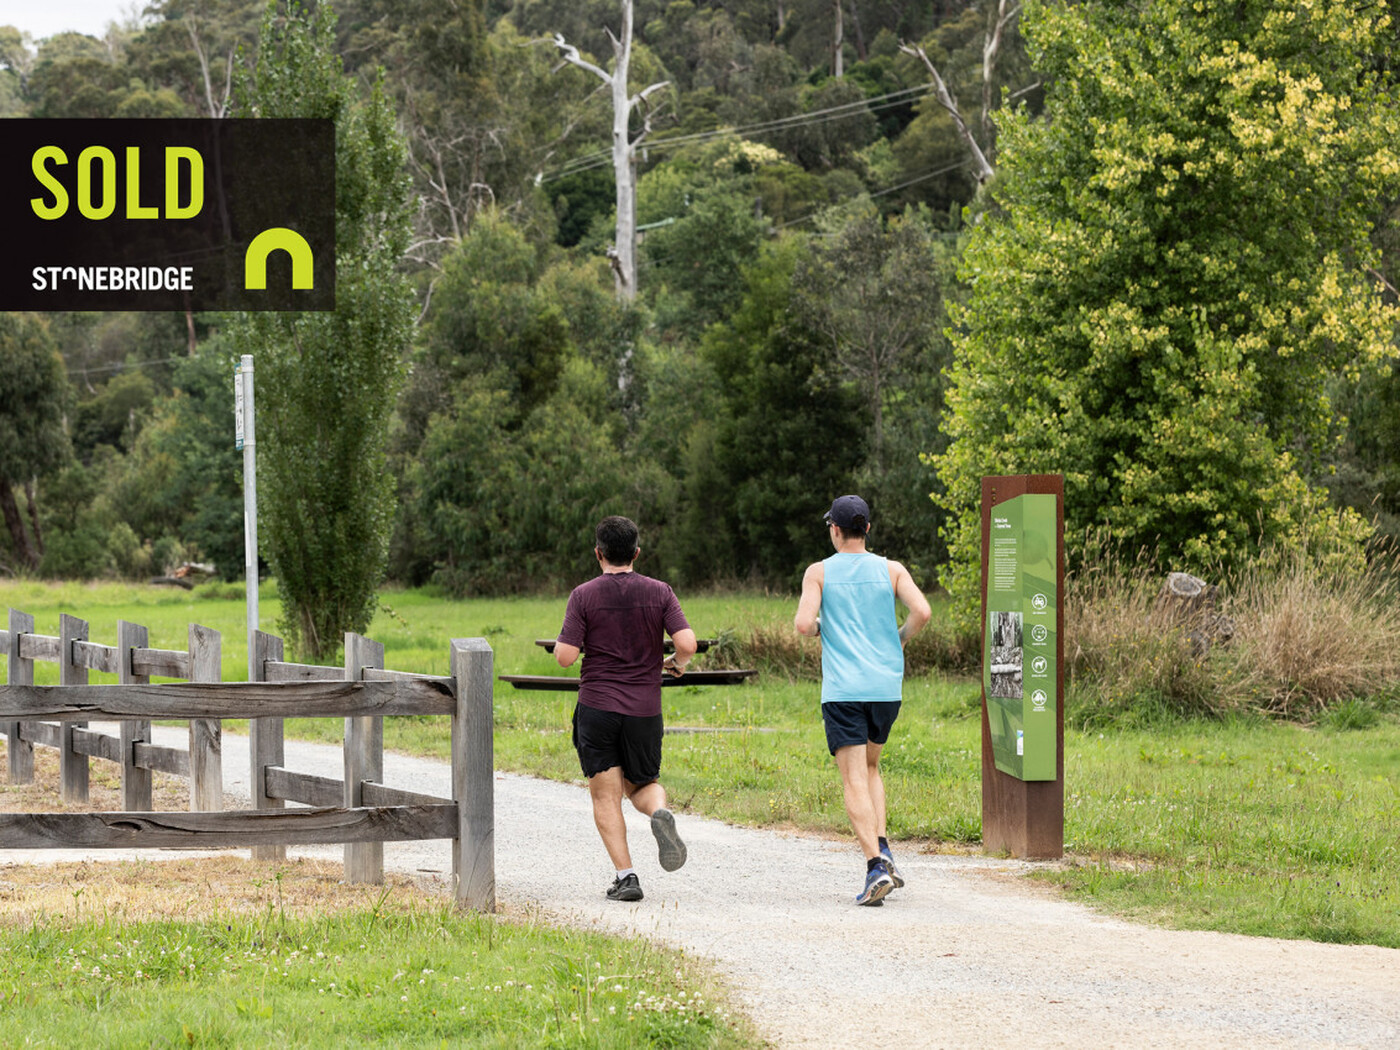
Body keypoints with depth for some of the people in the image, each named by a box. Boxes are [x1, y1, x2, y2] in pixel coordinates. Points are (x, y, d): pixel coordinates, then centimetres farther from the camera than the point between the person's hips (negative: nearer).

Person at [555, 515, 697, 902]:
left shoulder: (584, 595, -5)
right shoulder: (659, 592, 0)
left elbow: (565, 656, -11)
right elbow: (687, 643, -9)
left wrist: (561, 642, 12)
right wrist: (677, 663, 13)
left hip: (597, 708, -2)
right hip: (645, 709, 2)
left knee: (606, 795, 4)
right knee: (643, 784, 18)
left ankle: (625, 875, -8)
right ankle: (661, 813, -17)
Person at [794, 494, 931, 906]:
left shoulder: (819, 572, 0)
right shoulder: (891, 570, 6)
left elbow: (803, 625, -9)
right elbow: (921, 612, -7)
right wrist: (899, 639, 11)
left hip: (842, 690, -3)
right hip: (887, 686, 3)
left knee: (855, 781, -6)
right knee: (869, 766, 24)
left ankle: (876, 866, -21)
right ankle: (881, 848, 8)